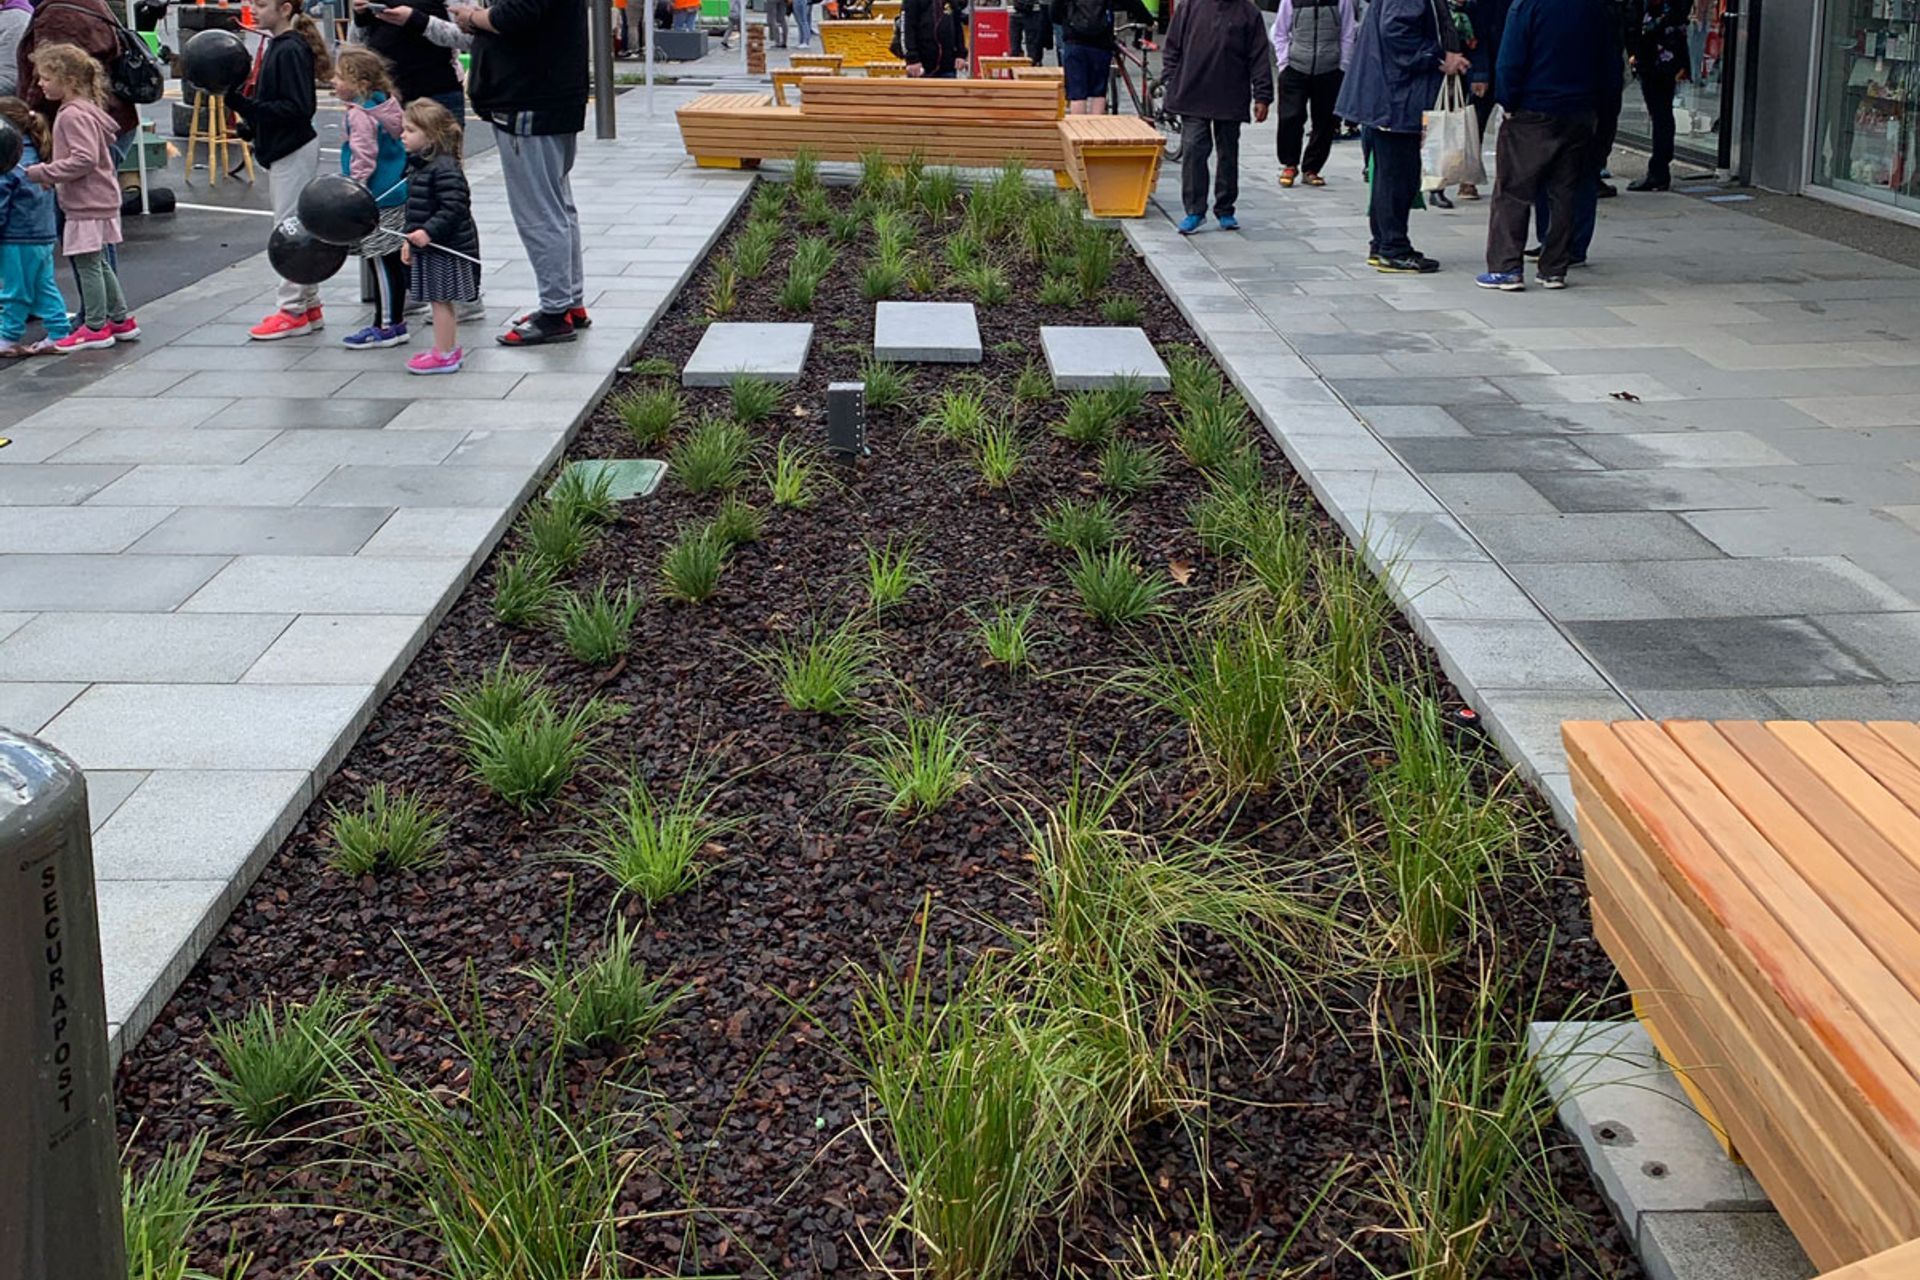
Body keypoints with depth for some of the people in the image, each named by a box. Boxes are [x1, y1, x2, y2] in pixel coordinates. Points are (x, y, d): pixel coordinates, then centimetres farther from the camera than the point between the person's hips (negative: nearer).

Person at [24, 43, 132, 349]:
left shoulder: (74, 115, -18)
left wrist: (43, 172, -21)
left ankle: (95, 327, 3)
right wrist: (50, 173, 13)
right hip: (97, 201, 10)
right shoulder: (85, 110, 13)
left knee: (87, 264, -3)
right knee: (97, 263, 17)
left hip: (88, 206, -10)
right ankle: (121, 320, 24)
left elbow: (84, 159, -26)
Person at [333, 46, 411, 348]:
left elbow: (364, 160, -22)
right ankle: (396, 320, 22)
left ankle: (386, 326, 1)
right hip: (396, 194, 10)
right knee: (392, 262, 15)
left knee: (381, 263, -4)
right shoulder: (386, 105, 11)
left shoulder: (360, 115, -18)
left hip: (378, 202, -10)